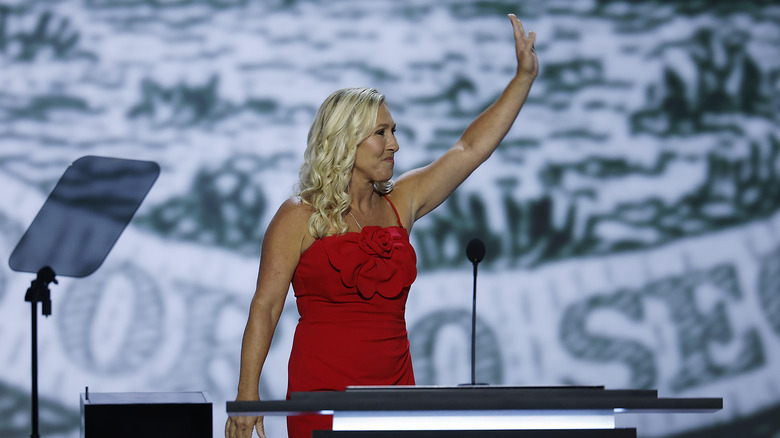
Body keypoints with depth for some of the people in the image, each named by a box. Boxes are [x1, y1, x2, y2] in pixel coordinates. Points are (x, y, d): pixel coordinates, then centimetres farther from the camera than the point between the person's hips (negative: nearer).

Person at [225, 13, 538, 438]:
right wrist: (248, 392, -11)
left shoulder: (399, 204, 11)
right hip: (323, 388, -5)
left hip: (394, 387, 5)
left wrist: (524, 77, 8)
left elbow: (469, 148, 12)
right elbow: (265, 307, -4)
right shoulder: (301, 217, -2)